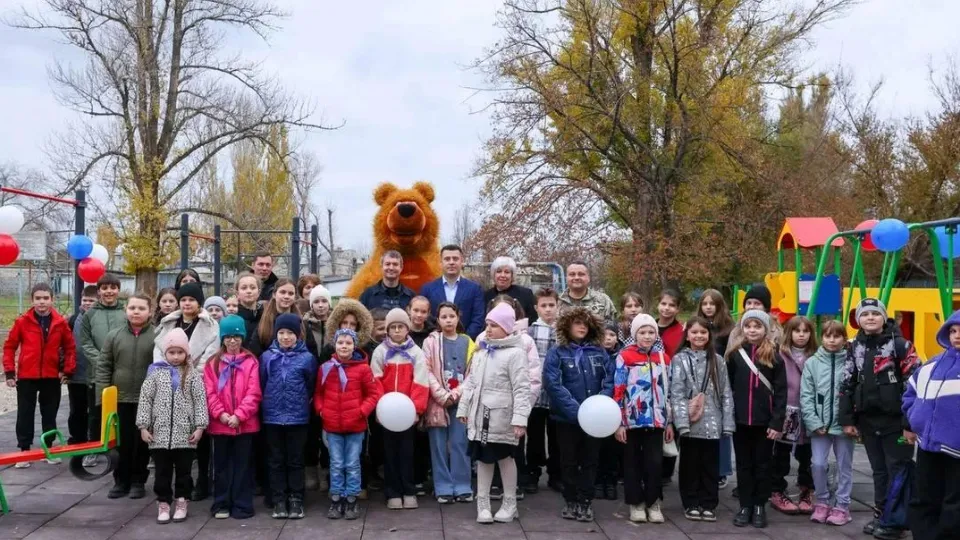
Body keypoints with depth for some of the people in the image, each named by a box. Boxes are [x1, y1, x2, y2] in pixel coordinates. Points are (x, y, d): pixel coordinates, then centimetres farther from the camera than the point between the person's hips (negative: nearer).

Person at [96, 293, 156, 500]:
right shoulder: (114, 336, 4)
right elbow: (103, 367, 6)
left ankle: (138, 481, 20)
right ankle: (121, 481, 21)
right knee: (122, 442, 8)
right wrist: (103, 395, -1)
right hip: (119, 399, 2)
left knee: (142, 443, 8)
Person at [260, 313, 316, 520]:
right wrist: (266, 405, 7)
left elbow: (311, 386, 5)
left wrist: (302, 403, 4)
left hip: (298, 417, -1)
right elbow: (261, 385, 7)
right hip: (272, 417, 1)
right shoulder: (267, 357, 0)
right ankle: (279, 501, 16)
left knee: (295, 460, 7)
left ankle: (296, 500, 14)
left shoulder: (307, 358, -4)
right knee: (276, 461, 9)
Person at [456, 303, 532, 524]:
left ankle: (510, 504, 21)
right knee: (482, 458, 12)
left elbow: (521, 389, -16)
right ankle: (483, 504, 21)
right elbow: (471, 383, 15)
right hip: (480, 415, 6)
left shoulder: (515, 353, -12)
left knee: (505, 458, 7)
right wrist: (463, 408, 12)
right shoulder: (481, 352, 10)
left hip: (501, 417, -6)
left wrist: (520, 418, -22)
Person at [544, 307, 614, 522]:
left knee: (590, 460, 9)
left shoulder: (599, 353, 5)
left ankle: (586, 502, 20)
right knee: (569, 461, 10)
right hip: (567, 418, -2)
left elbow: (610, 380, 1)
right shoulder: (557, 353, -3)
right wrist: (575, 409, -22)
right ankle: (570, 502, 23)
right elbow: (552, 383, -13)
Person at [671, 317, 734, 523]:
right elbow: (676, 394, -6)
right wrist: (682, 422, -16)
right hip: (690, 424, -2)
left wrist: (727, 424, -1)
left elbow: (726, 393, 7)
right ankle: (691, 505, 16)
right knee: (690, 465, 6)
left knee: (710, 466, 8)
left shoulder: (717, 360, 8)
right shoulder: (680, 359, 1)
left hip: (712, 423, 2)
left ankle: (708, 505, 17)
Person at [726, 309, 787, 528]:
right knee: (744, 465, 10)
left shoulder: (774, 356, -2)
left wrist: (777, 422, -10)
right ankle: (745, 506, 19)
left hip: (765, 421, -1)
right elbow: (727, 387, 3)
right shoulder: (735, 354, 2)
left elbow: (781, 392, -4)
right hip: (740, 420, 1)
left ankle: (759, 506, 18)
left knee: (762, 465, 8)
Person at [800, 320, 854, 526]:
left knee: (844, 467, 9)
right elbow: (806, 396, 0)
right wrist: (814, 422, -7)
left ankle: (842, 506, 21)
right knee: (818, 464, 1)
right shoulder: (812, 362, 1)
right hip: (820, 424, 1)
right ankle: (822, 502, 20)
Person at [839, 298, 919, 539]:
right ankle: (881, 514, 23)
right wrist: (847, 419, 7)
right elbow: (847, 385, 11)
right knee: (879, 470, 14)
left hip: (895, 420, -5)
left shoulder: (899, 345, -7)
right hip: (868, 420, 5)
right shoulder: (855, 348, 9)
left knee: (898, 470, 2)